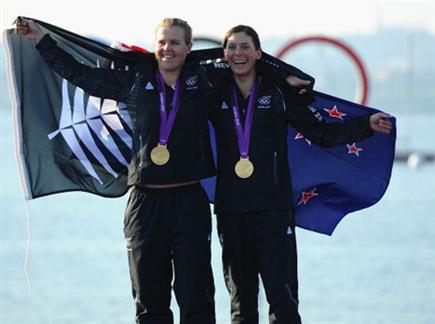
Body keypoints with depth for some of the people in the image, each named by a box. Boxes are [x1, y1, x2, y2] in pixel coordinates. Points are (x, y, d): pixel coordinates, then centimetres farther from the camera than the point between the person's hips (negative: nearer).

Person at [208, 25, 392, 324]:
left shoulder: (277, 92, 3)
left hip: (273, 206, -2)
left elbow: (322, 133, 3)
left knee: (282, 294, -12)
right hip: (231, 207, 2)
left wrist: (367, 125, -6)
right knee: (241, 296, 9)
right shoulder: (217, 95, 8)